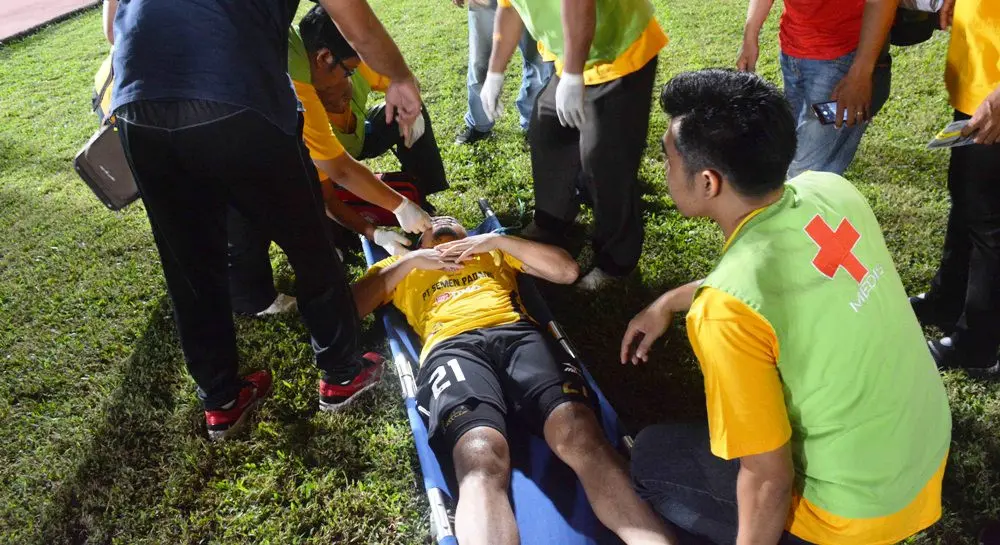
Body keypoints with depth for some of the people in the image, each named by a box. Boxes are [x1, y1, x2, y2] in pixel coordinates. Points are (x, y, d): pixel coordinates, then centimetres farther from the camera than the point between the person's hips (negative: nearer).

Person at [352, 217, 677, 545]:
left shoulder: (494, 251, 37)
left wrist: (498, 240, 18)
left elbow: (567, 271, 24)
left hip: (518, 335, 2)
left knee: (581, 435, -31)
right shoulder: (403, 266, 36)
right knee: (482, 461, -35)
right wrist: (409, 261, 16)